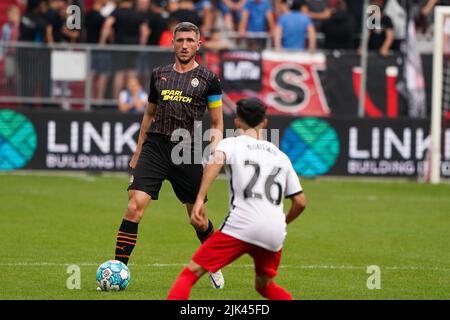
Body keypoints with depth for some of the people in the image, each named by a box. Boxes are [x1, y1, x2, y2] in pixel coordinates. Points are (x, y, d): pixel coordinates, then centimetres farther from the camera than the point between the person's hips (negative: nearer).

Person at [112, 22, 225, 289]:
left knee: (198, 219, 7)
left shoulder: (207, 79, 4)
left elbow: (217, 124, 8)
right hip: (154, 148, 2)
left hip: (187, 154, -1)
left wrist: (214, 153, -8)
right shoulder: (159, 74, 12)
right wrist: (138, 153, 22)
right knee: (134, 208, -14)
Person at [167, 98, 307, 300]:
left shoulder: (231, 143, 10)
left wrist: (199, 199, -23)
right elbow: (300, 202, 19)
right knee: (264, 286, 27)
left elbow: (216, 160, -15)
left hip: (241, 225, -4)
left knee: (190, 273, -1)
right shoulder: (280, 156, 21)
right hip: (275, 234, 4)